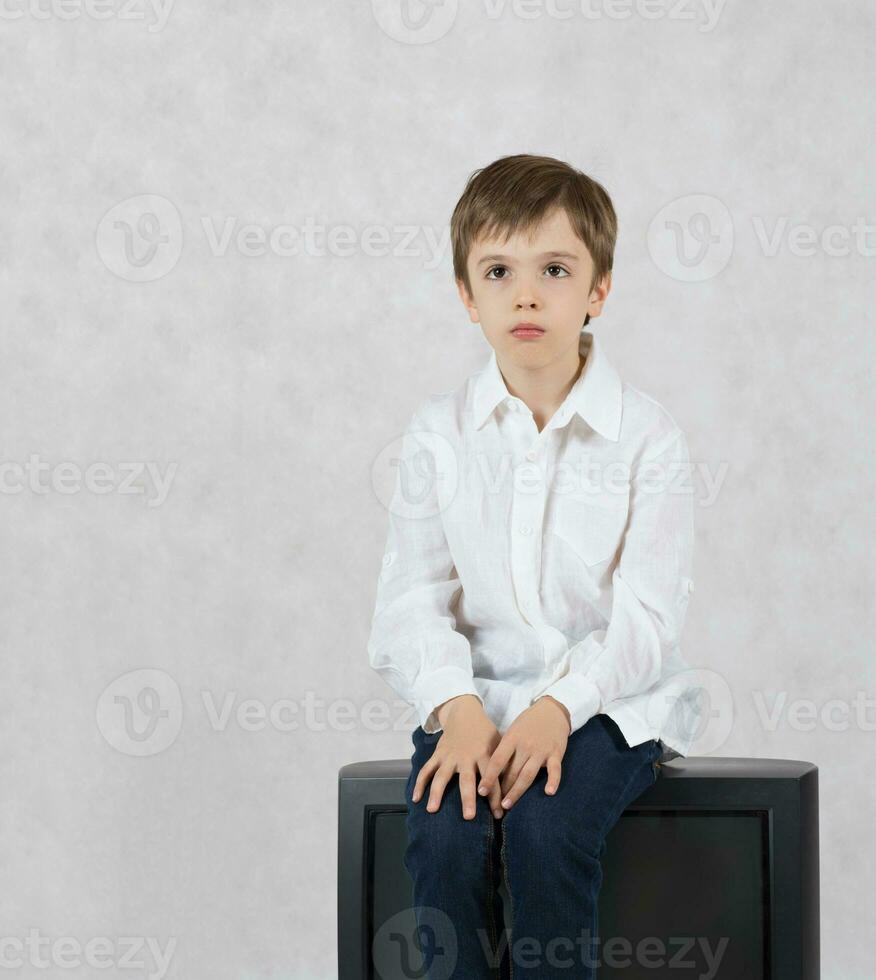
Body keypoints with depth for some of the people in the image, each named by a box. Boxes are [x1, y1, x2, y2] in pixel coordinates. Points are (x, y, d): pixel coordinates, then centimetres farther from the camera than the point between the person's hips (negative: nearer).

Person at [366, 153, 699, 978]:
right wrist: (458, 707, -19)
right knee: (444, 834, -26)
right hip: (475, 697, 2)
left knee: (545, 828, -30)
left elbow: (644, 615, -8)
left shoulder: (646, 436, -3)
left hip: (608, 698, -2)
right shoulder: (439, 432, 3)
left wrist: (558, 707, -23)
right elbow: (413, 599, -2)